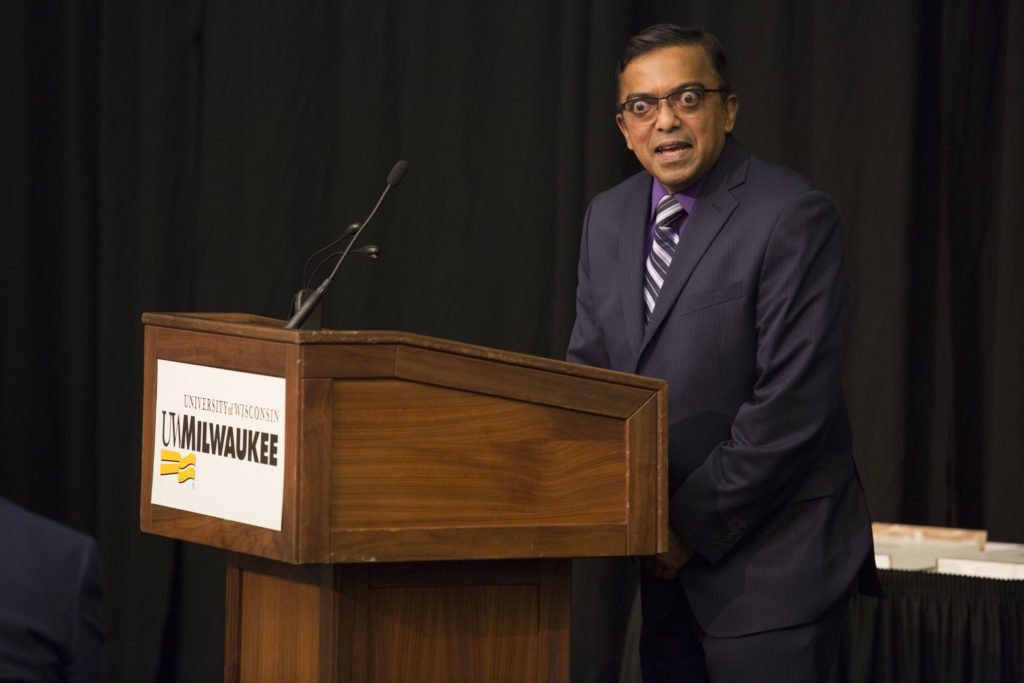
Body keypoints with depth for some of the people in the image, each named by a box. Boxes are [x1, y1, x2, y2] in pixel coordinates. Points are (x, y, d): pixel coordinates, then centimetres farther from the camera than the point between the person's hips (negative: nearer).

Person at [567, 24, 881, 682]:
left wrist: (696, 523, -14)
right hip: (668, 554, 7)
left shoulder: (793, 218, -12)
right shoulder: (610, 216, 11)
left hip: (769, 558, -6)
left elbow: (793, 404, -17)